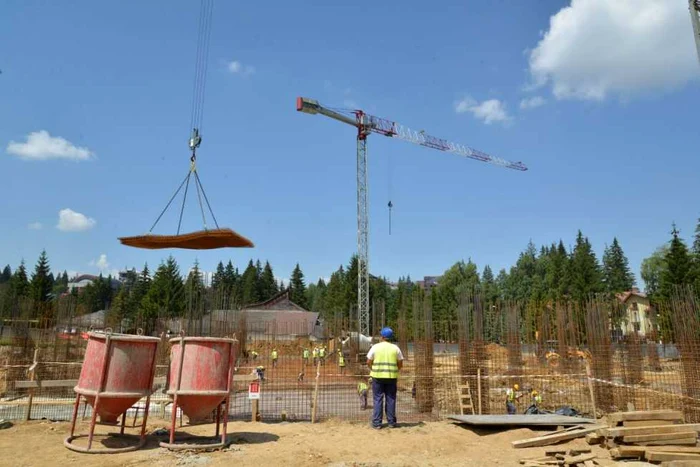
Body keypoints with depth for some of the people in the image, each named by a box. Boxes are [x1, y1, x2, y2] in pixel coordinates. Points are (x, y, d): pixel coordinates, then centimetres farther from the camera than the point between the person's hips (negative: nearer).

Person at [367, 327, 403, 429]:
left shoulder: (375, 347, -2)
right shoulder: (395, 348, 2)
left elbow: (368, 362, -2)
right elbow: (400, 364, 4)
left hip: (377, 376, -1)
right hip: (391, 376, 1)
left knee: (378, 399, 4)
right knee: (391, 399, 10)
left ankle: (377, 423, 5)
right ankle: (391, 422, 14)